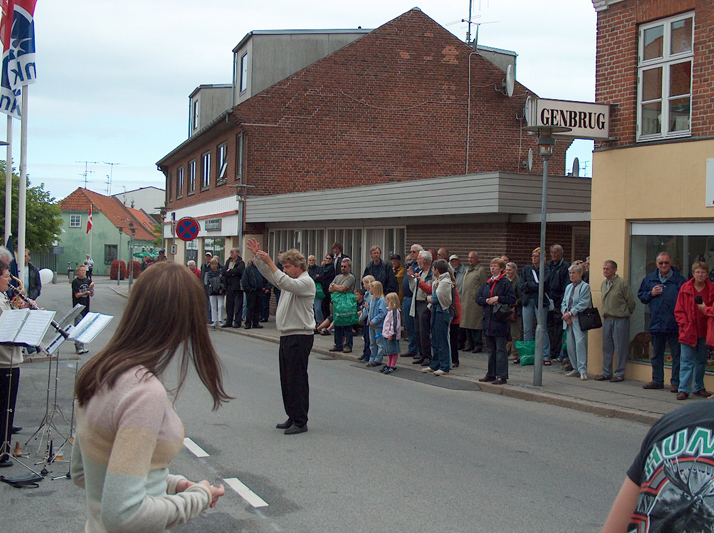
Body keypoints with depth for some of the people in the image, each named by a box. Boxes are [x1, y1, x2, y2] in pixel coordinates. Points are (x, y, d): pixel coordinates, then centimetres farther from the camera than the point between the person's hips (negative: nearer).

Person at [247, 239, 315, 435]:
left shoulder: (306, 282, -11)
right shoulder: (291, 281, 18)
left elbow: (284, 282, -28)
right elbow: (269, 274, 20)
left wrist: (269, 261, -26)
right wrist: (258, 256, 6)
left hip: (300, 337, -10)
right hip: (287, 336, 10)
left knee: (297, 380, -7)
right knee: (287, 379, 12)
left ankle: (300, 422, -2)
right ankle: (292, 418, 20)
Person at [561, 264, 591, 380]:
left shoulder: (585, 287, -3)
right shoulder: (568, 287, 19)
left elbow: (584, 304, -12)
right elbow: (564, 303, 18)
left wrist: (570, 313, -12)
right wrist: (565, 313, -1)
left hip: (579, 320, -7)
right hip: (568, 320, 7)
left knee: (580, 343, -14)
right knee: (570, 345, 6)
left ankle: (583, 370, -13)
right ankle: (576, 369, 14)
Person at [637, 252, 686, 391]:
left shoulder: (679, 279, -3)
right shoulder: (649, 279, 8)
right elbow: (641, 295, 16)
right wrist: (651, 294, -5)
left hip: (674, 324, -4)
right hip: (656, 324, 4)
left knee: (677, 355, 1)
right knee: (656, 355, 13)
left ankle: (676, 382, 8)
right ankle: (657, 380, 24)